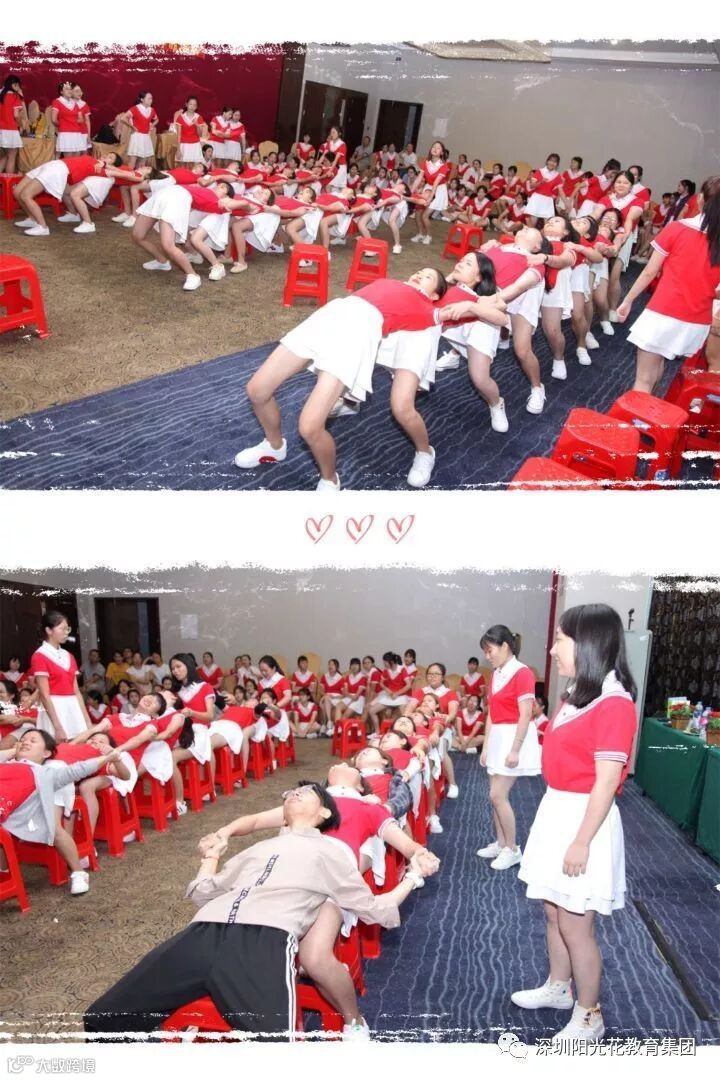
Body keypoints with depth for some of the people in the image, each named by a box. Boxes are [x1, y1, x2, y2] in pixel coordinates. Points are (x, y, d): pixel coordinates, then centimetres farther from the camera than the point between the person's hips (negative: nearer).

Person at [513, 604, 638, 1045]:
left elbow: (607, 781, -22)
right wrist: (556, 814, 17)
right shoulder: (577, 695, 5)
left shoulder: (613, 704, -22)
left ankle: (589, 1018, 24)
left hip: (585, 819, -9)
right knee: (554, 912, 22)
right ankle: (558, 988, 41)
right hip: (557, 810, 9)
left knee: (576, 925, 5)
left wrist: (581, 843, -19)